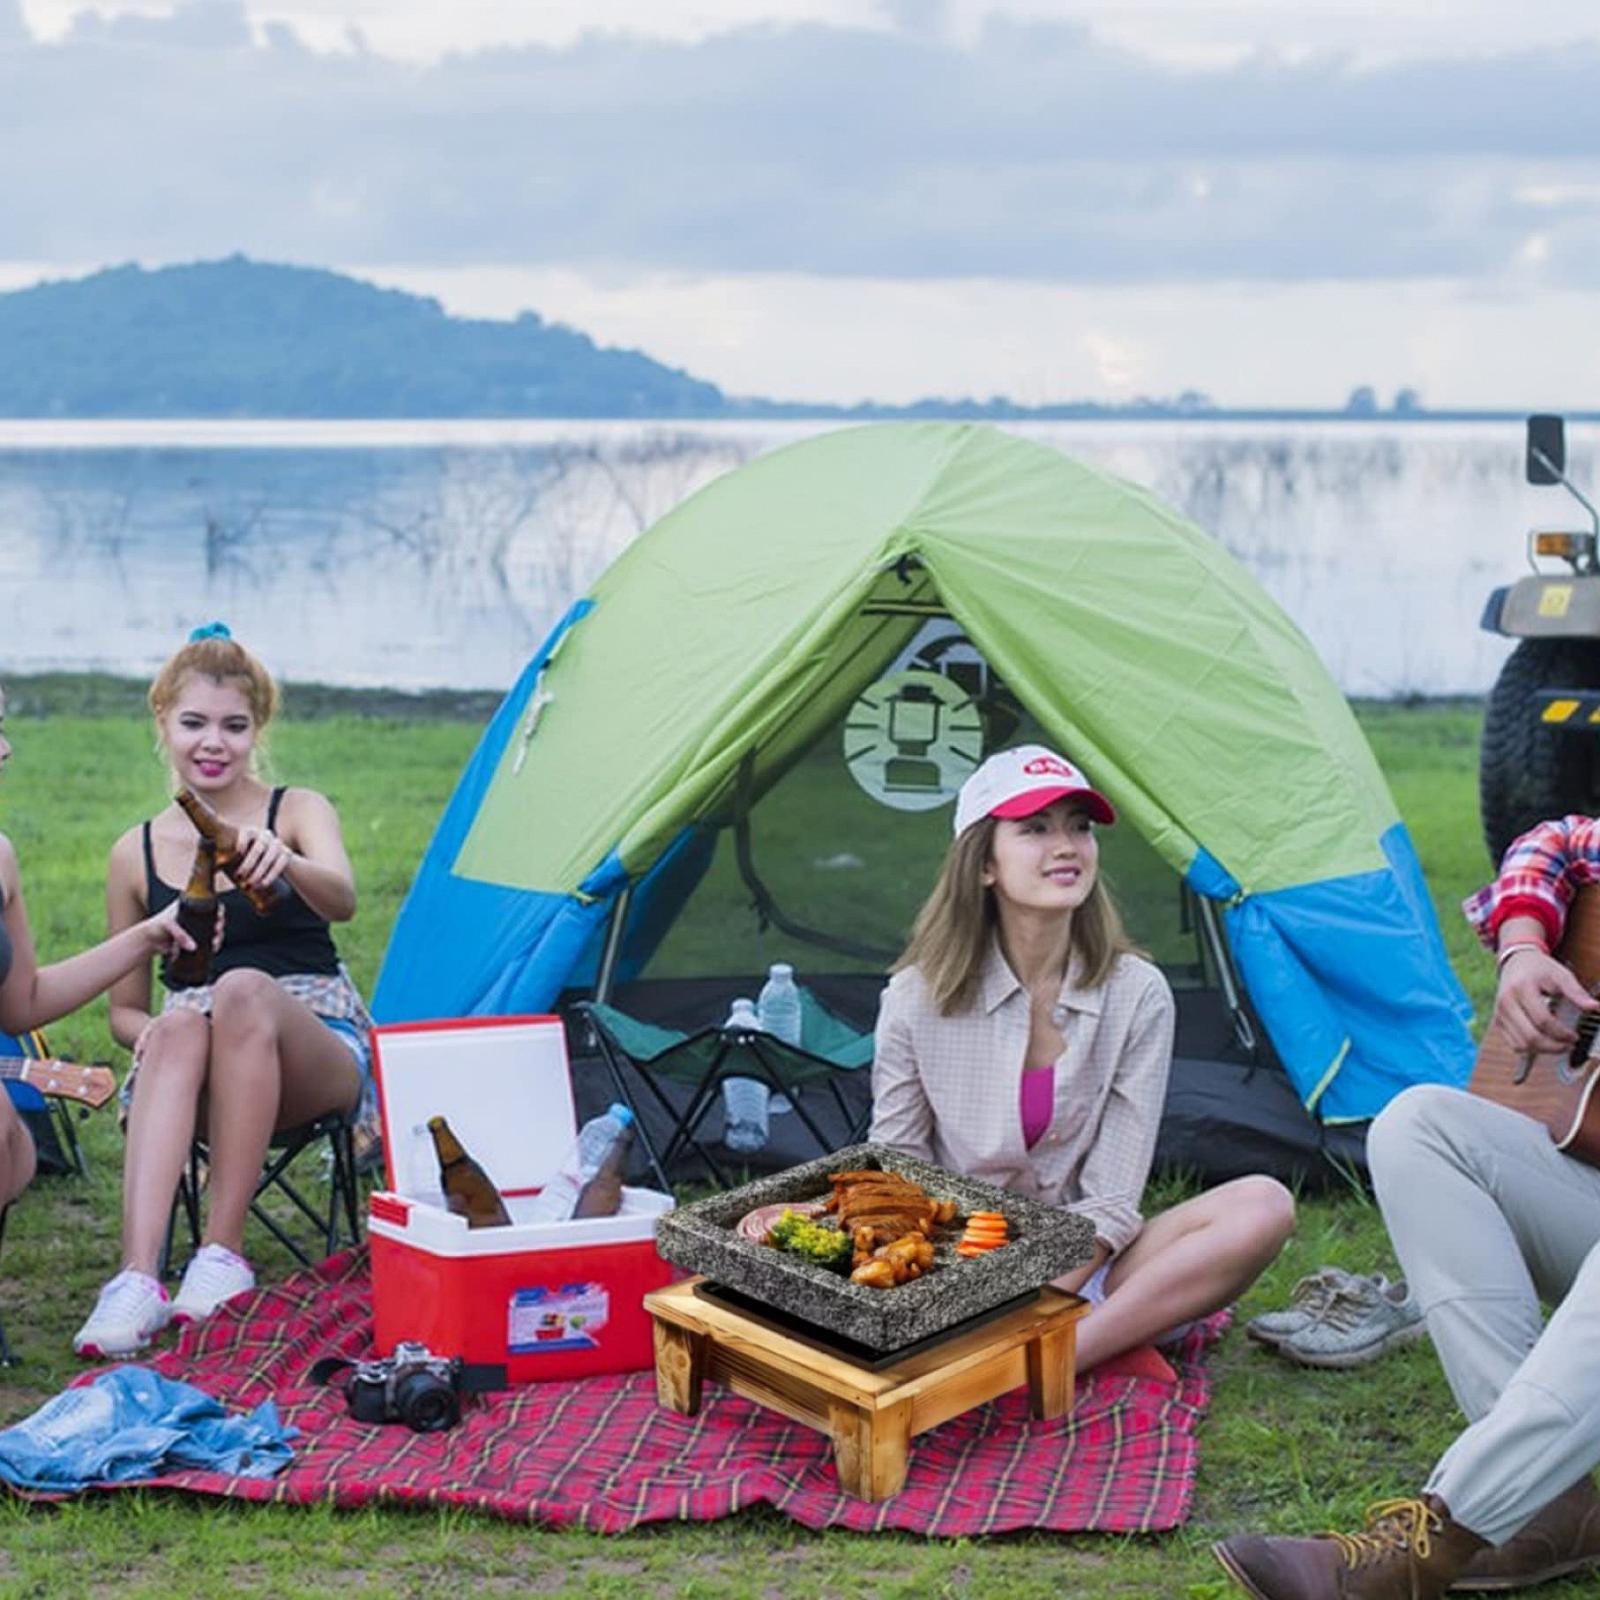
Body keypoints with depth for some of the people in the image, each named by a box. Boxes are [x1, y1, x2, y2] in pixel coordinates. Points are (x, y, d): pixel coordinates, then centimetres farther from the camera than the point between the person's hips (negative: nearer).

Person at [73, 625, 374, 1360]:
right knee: (179, 1024, -34)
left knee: (243, 991, -35)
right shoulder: (137, 853, 10)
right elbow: (124, 1008, 16)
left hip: (317, 1053, -2)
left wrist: (284, 864, -46)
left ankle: (224, 1250, -30)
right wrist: (151, 1031, -10)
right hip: (199, 1078, 2)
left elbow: (342, 900, -22)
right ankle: (136, 1279, -46)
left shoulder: (298, 811, 2)